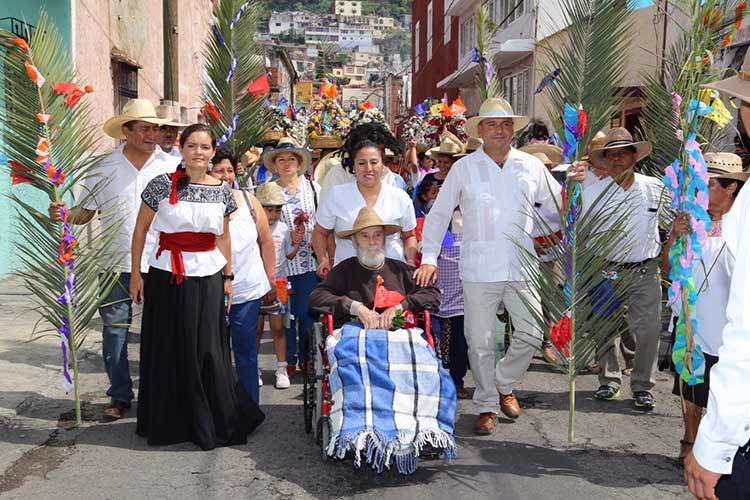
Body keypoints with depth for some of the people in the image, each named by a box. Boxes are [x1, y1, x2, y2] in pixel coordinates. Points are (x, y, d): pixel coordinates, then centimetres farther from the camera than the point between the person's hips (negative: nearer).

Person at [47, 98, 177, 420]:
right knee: (115, 329, 7)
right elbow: (86, 212, 6)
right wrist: (62, 215, -12)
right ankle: (120, 396, 21)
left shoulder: (172, 166, 1)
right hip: (116, 263, 1)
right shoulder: (105, 169, 3)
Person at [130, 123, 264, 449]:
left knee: (208, 352, 3)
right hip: (167, 276, -2)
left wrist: (228, 278, 12)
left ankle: (211, 424, 19)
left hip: (208, 278, 2)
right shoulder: (162, 185, -5)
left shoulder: (222, 190, 4)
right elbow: (140, 230, 2)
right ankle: (168, 423, 24)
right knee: (167, 351, 8)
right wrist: (135, 274, 0)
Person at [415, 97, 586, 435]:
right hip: (478, 270, -2)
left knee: (532, 333, 5)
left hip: (521, 267, 2)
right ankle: (486, 405, 22)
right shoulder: (463, 168, 3)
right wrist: (429, 258, -3)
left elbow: (557, 204, 16)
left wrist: (573, 184, -5)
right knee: (480, 342, 4)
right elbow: (438, 215, 5)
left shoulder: (531, 166, 8)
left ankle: (504, 384, 31)